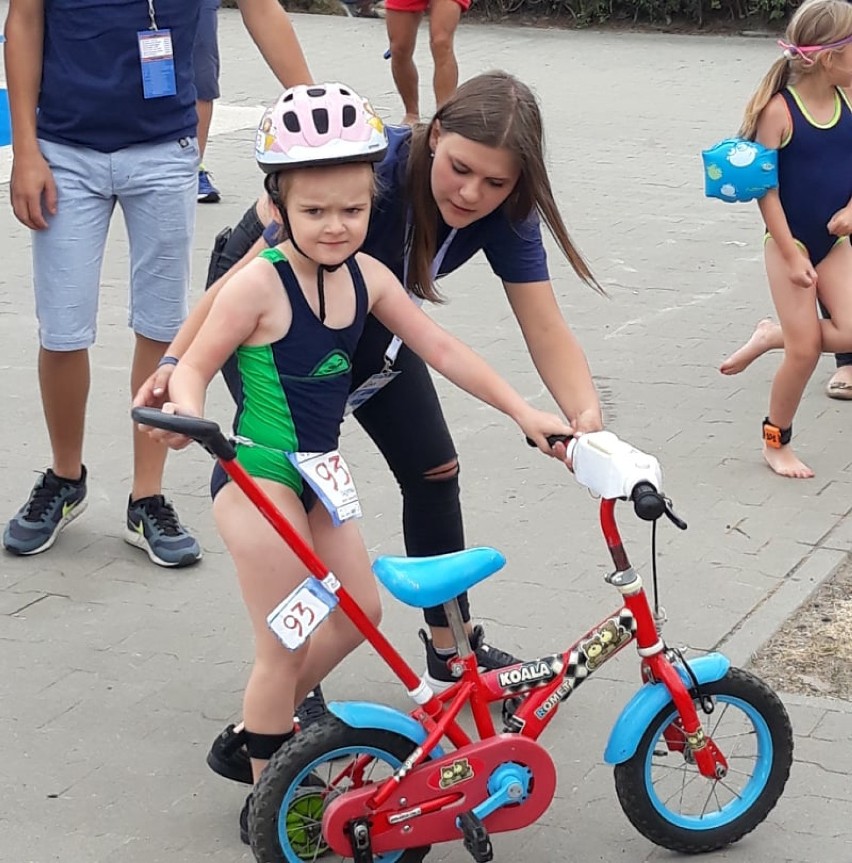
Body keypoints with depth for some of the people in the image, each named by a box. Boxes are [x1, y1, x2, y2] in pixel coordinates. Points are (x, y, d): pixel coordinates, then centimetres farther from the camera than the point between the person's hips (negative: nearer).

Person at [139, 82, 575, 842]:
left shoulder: (365, 276, -2)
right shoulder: (261, 282, -21)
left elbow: (441, 349, 2)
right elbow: (196, 362, -16)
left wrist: (523, 412, -1)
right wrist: (186, 409, -39)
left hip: (316, 475, 7)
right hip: (257, 477, -7)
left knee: (361, 610, 16)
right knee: (286, 648, 0)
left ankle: (269, 724, 36)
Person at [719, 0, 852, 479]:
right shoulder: (779, 109, -17)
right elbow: (766, 189, -15)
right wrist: (792, 255, -16)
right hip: (791, 242, -5)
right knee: (805, 350, -2)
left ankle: (772, 336, 15)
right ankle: (776, 442, 20)